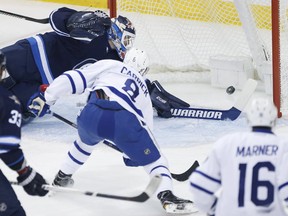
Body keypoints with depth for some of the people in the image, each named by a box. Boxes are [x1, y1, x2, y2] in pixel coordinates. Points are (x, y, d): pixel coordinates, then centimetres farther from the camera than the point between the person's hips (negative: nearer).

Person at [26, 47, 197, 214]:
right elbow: (146, 129, 40)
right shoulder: (144, 91, 35)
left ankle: (62, 177, 49)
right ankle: (166, 196, -13)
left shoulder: (108, 65, 29)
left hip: (93, 114, 1)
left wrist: (46, 98, 22)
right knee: (154, 161, 13)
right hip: (126, 122, -1)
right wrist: (132, 155, 55)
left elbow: (75, 79, 17)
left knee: (86, 141, 37)